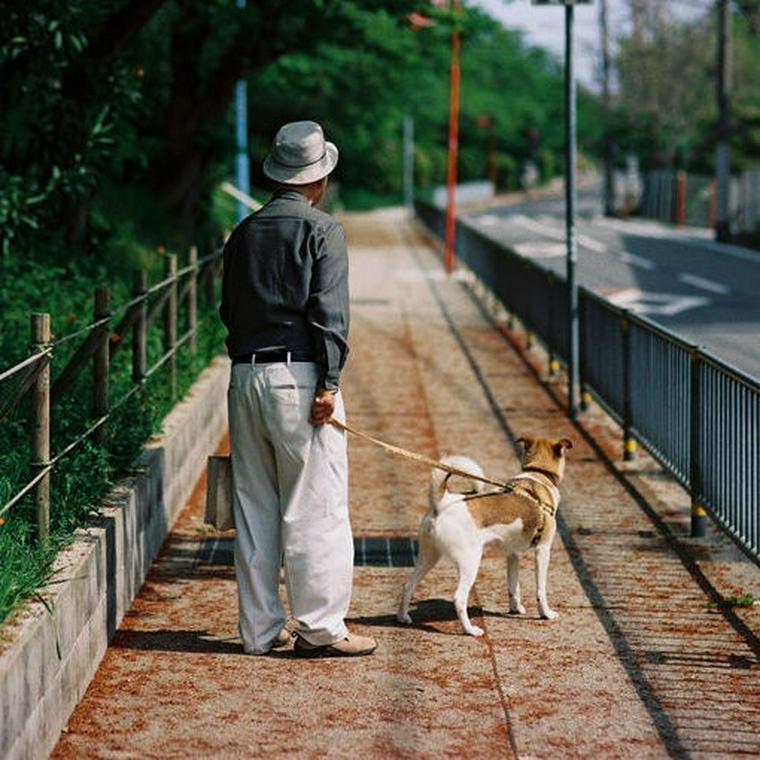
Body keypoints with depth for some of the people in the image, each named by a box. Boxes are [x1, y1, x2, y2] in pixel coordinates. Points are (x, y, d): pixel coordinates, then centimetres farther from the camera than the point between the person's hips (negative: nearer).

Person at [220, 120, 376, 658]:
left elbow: (229, 309, 17)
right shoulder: (321, 229, -4)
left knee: (254, 507, 9)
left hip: (245, 375, 6)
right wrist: (329, 383, -15)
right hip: (298, 375, -6)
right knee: (315, 507, -3)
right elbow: (329, 311, -13)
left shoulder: (245, 232, 14)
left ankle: (260, 629, 13)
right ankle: (320, 627, -3)